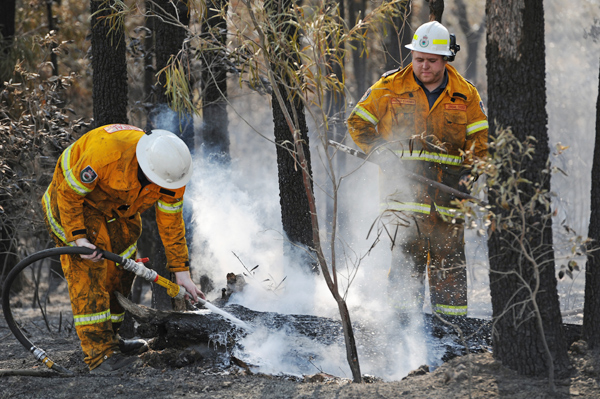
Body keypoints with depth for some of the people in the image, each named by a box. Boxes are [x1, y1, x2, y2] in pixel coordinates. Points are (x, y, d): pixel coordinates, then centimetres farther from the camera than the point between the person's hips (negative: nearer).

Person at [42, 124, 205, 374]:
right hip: (73, 198, -7)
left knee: (120, 272, 10)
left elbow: (171, 222, -8)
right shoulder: (108, 152, -41)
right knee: (88, 272, -15)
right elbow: (69, 194, -27)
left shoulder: (171, 170, -21)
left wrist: (181, 272, -8)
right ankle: (99, 355, -20)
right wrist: (78, 238, -32)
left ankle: (109, 339, 26)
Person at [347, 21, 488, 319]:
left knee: (449, 258, 2)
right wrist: (380, 152, -2)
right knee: (407, 252, -10)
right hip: (403, 181, -2)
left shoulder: (465, 94, 7)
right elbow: (358, 122, 12)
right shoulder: (391, 87, 3)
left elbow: (480, 138, 11)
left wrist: (470, 171, -4)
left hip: (447, 186, 2)